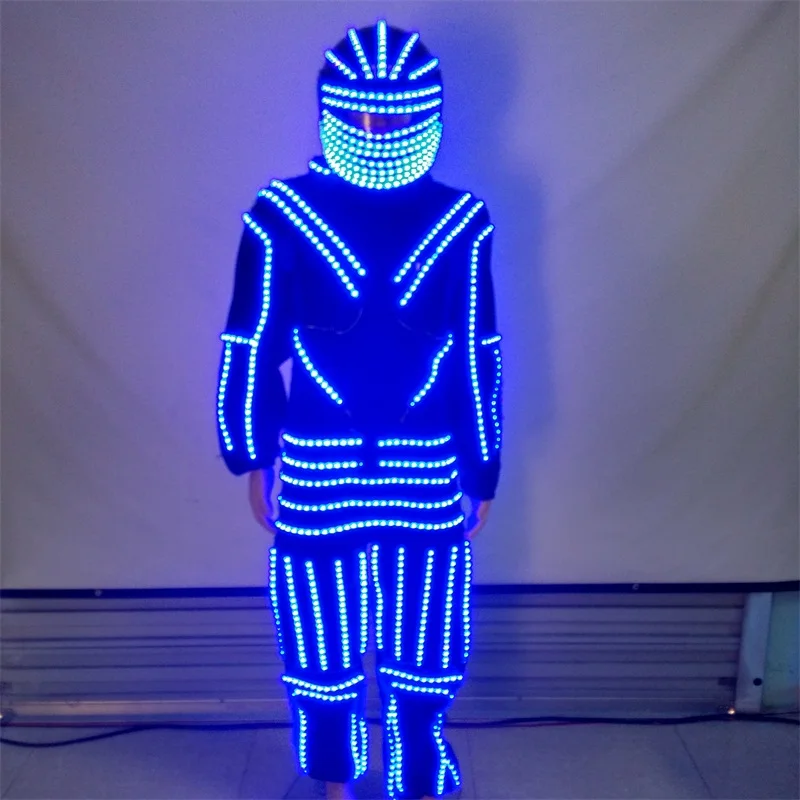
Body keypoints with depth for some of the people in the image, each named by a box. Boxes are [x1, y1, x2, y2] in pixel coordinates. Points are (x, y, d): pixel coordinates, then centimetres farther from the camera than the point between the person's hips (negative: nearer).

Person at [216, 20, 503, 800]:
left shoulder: (460, 223, -3)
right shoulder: (282, 215, -6)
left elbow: (479, 358, 3)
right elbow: (250, 346, 0)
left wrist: (481, 470, 6)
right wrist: (252, 454, 4)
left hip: (427, 476, 1)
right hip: (318, 474, 0)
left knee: (424, 659, 13)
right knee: (322, 654, 17)